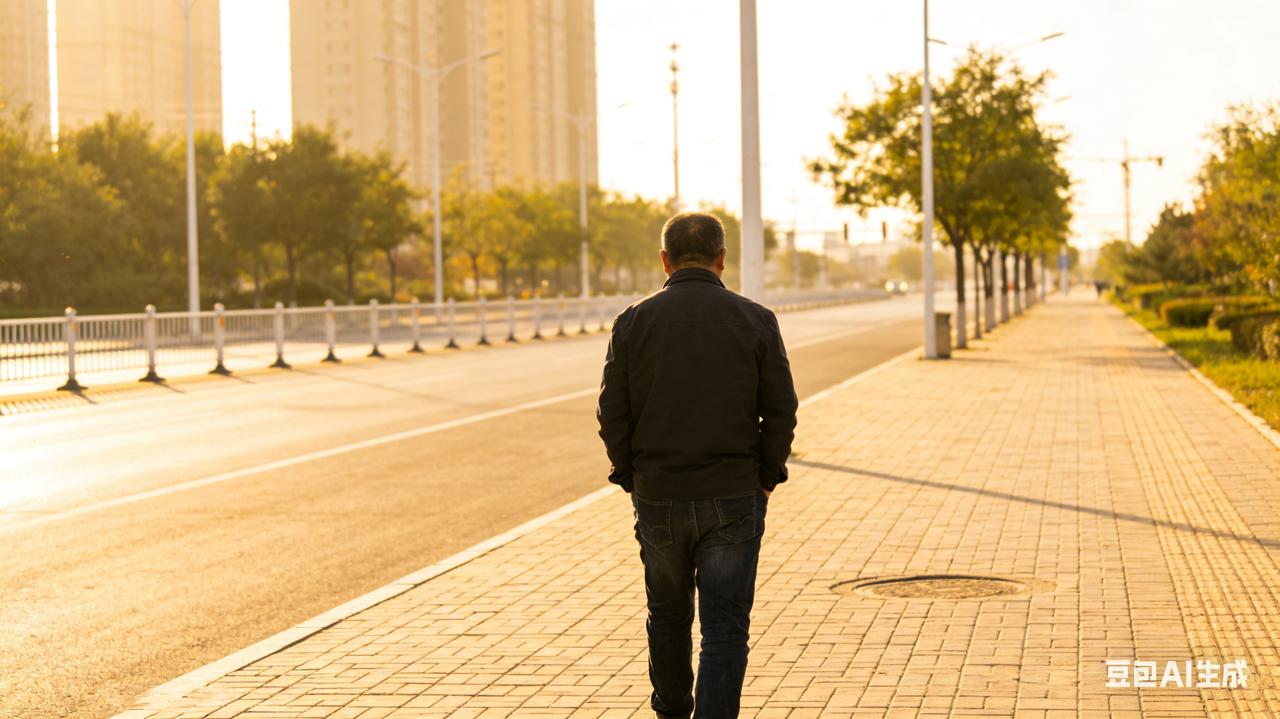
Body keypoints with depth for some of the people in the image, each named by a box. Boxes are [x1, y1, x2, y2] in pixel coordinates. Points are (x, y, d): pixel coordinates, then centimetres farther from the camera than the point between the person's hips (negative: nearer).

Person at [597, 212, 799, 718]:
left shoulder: (634, 321, -2)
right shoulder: (755, 321, -4)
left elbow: (612, 414, -2)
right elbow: (781, 412, -4)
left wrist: (632, 478, 10)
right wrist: (766, 478, 8)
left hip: (657, 499, 2)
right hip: (734, 497, -2)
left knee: (668, 615, 21)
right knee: (725, 629, 2)